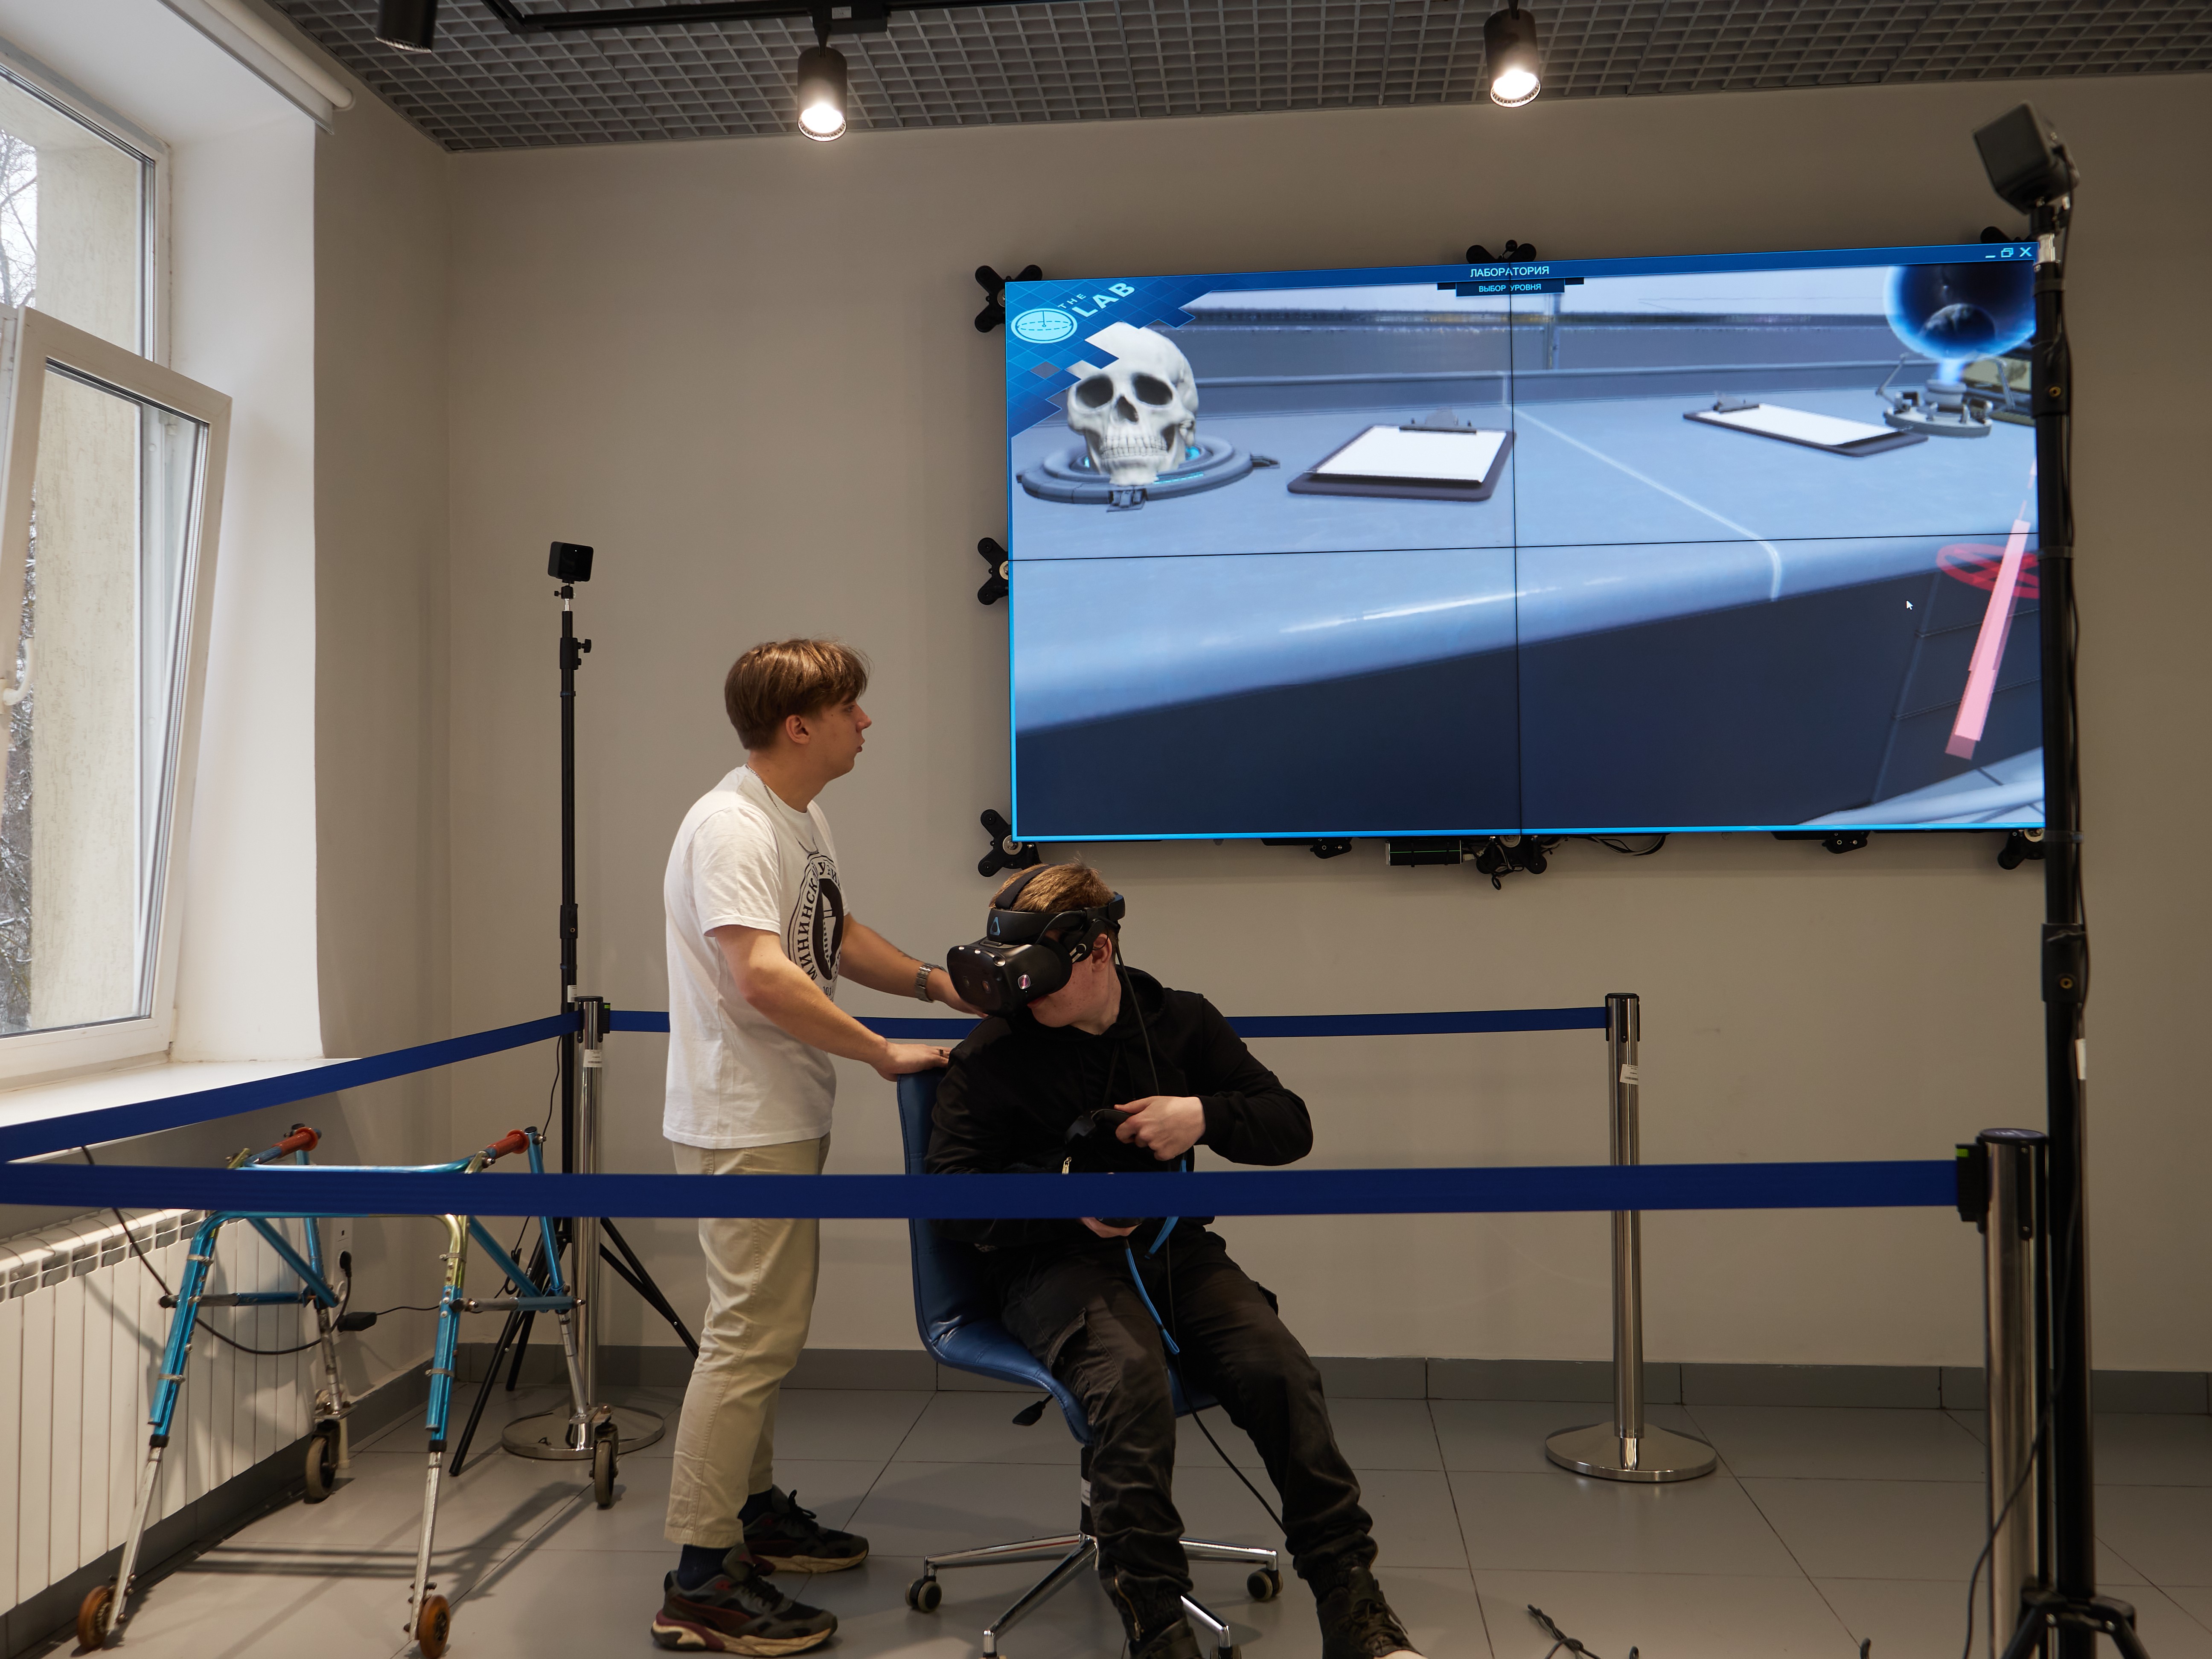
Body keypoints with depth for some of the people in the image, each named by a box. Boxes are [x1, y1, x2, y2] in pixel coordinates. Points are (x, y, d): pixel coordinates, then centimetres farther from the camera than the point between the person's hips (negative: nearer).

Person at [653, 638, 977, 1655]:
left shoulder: (804, 818, 11)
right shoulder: (731, 826, -20)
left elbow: (839, 938, 21)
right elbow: (765, 977, -30)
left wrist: (940, 985, 8)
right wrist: (884, 1054, -25)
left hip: (788, 1117, 10)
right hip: (743, 1124, -10)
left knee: (769, 1325, 19)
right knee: (751, 1334, -7)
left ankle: (754, 1511, 34)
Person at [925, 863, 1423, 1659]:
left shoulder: (1181, 1022, 9)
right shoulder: (992, 1055, 1)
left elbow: (1291, 1126, 11)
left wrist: (1205, 1115, -10)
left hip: (1175, 1248, 3)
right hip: (1055, 1264, -3)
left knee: (1279, 1367, -24)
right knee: (1130, 1377, -35)